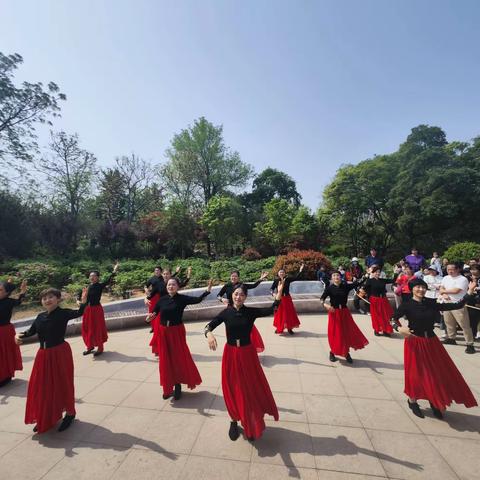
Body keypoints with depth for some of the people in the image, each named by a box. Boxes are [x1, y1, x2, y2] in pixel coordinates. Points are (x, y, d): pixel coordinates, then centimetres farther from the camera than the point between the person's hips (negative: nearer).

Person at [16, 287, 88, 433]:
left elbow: (79, 313, -32)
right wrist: (19, 336, -3)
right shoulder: (40, 317, 4)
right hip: (44, 355, 6)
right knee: (42, 386, 15)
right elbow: (31, 331, 15)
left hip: (60, 353, -6)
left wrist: (83, 302, -50)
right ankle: (46, 416, 39)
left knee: (63, 384, 6)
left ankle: (70, 413, 29)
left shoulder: (64, 313, -15)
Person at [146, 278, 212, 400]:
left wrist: (207, 290, -38)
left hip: (177, 332, -2)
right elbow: (154, 313, -1)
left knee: (179, 357, 7)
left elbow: (197, 299, -24)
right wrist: (150, 317, -23)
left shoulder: (182, 298, -11)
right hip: (164, 332, 3)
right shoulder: (162, 299, -2)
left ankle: (178, 385, 29)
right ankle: (168, 387, 30)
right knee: (166, 359, 11)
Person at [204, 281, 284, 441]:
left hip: (247, 354, 0)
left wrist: (279, 293, -38)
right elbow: (209, 326, -11)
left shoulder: (251, 312, -9)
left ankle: (251, 424, 37)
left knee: (251, 388, 11)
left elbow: (270, 310, -22)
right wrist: (209, 334, -35)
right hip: (230, 354, 0)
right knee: (232, 389, 12)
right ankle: (234, 421, 37)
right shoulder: (226, 312, -7)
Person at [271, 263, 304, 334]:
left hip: (287, 299, 1)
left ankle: (289, 328, 21)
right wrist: (273, 293, -23)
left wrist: (300, 270, -18)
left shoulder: (288, 279, -3)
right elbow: (272, 288, -4)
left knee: (289, 313, 7)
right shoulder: (276, 280, -5)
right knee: (279, 313, 6)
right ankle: (278, 328, 23)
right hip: (279, 299, -1)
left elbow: (296, 277, -9)